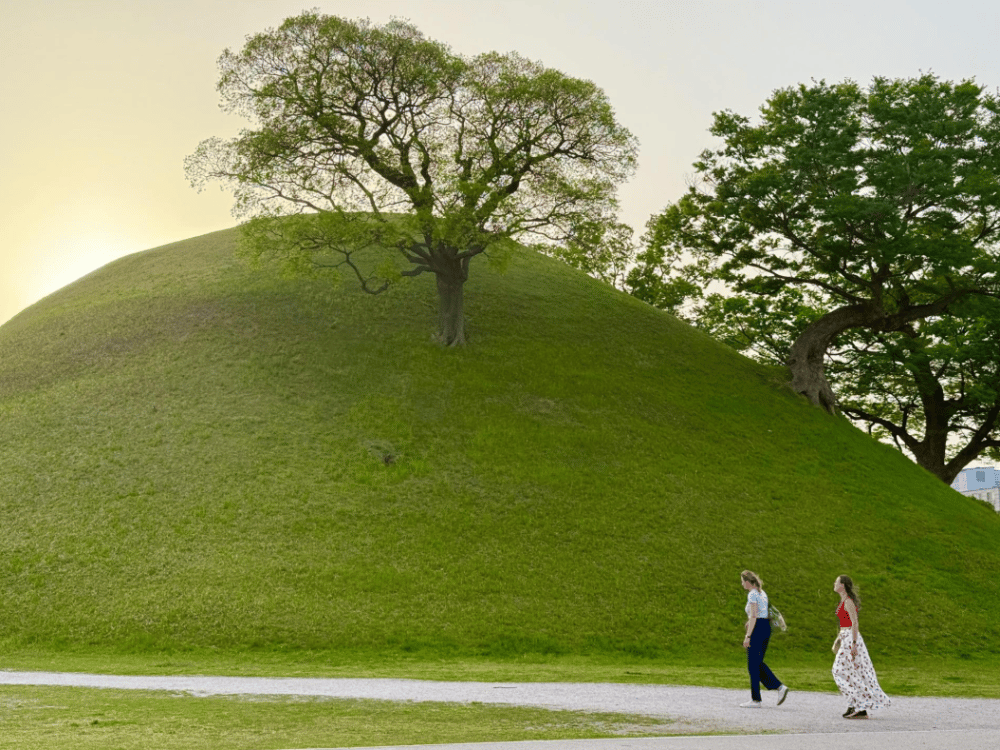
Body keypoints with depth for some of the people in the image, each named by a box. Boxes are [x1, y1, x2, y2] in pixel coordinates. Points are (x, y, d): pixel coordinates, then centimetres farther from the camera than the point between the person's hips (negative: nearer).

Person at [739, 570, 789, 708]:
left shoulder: (752, 594, -12)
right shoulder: (762, 593, 16)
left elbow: (753, 616, -18)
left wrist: (748, 636, -19)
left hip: (757, 629, -9)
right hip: (766, 628, 9)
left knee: (753, 665, -1)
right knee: (758, 664, 15)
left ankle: (755, 700, 3)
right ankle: (780, 687, 5)